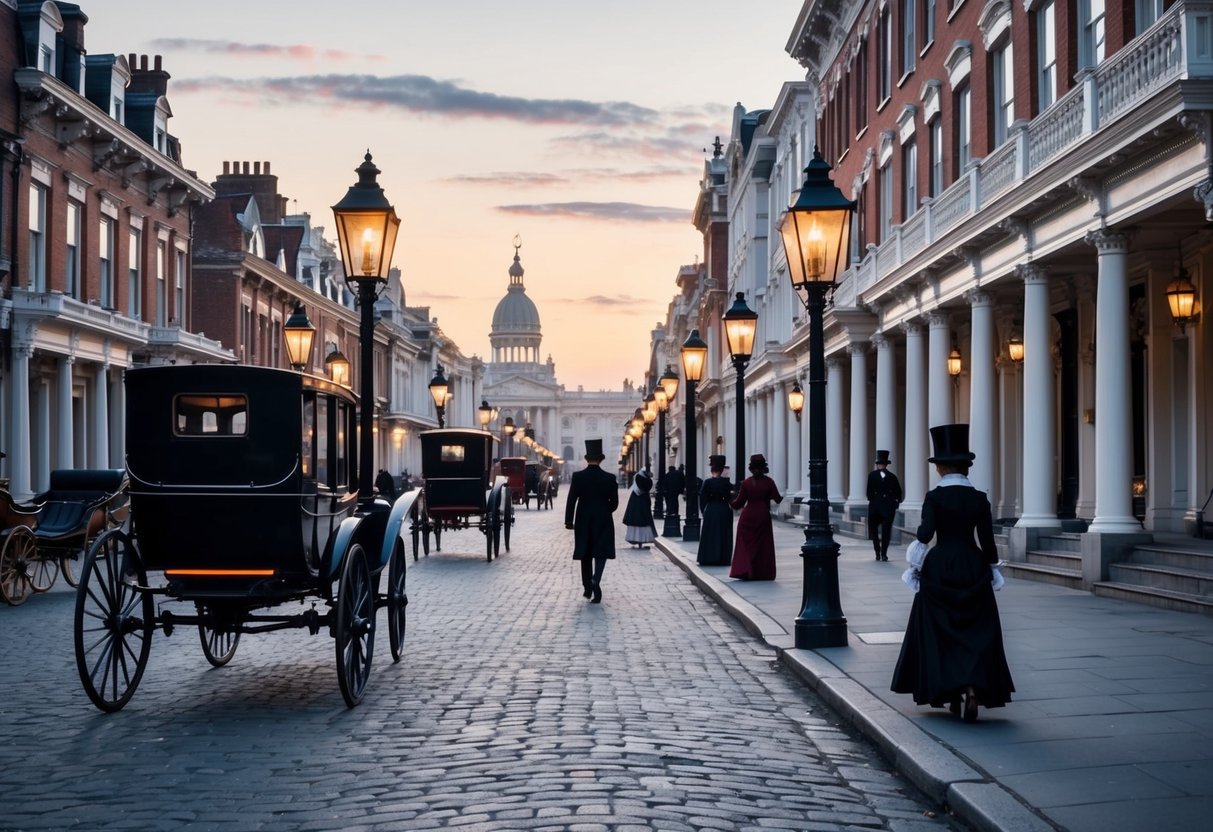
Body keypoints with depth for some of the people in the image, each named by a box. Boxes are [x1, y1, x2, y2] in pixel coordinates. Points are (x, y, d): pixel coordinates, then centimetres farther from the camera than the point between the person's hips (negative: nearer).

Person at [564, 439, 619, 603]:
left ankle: (588, 588, 18)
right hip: (603, 522, -1)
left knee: (586, 555, 13)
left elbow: (571, 500, -9)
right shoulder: (609, 478, -7)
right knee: (601, 553, 4)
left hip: (583, 521, 1)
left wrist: (568, 520, -2)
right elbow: (614, 502, -3)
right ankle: (596, 579, -22)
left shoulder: (578, 477, -7)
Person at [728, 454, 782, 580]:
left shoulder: (746, 483, -6)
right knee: (763, 545, 9)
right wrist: (781, 497, 19)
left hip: (748, 516, 0)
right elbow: (777, 499, -3)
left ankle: (745, 571, -6)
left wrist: (732, 502, 19)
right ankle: (762, 573, 10)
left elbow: (739, 502, -3)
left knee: (746, 544, 6)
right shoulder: (769, 482, -7)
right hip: (763, 516, 0)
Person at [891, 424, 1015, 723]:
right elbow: (988, 541, 0)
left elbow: (926, 533, -20)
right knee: (977, 633, 5)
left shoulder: (934, 497, -8)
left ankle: (951, 693, 12)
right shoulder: (979, 499, -1)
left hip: (940, 567, -1)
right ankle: (974, 690, -15)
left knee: (941, 632, 11)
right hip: (973, 569, 2)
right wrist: (992, 571, 10)